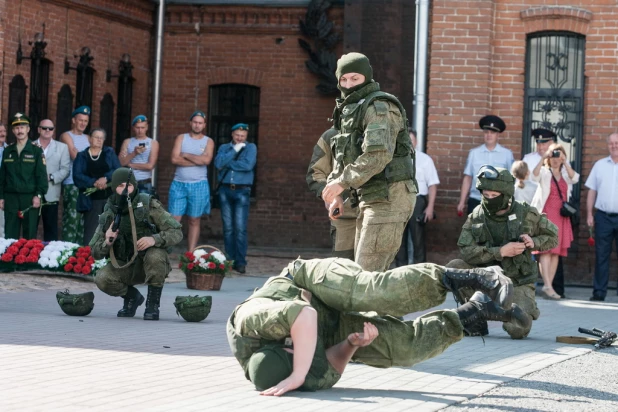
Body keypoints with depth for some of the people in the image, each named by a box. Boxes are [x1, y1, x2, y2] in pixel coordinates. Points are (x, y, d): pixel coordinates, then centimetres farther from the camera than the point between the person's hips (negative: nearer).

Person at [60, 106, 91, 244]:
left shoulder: (87, 138, 20)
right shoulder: (66, 136, 0)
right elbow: (75, 156, -12)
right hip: (72, 184, -6)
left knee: (83, 218, 5)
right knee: (72, 218, -12)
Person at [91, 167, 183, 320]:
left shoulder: (149, 205, -14)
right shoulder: (108, 215, -4)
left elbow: (176, 233, -16)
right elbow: (96, 253, -2)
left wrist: (154, 239, -35)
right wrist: (107, 242, -24)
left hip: (153, 266, -3)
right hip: (126, 266, 3)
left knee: (155, 256, -36)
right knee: (102, 279, -24)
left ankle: (153, 304, -14)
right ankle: (132, 296, 8)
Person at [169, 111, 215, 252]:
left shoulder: (208, 142, 6)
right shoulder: (181, 138, 7)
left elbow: (206, 160, -13)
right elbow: (174, 159, -8)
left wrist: (186, 155, -7)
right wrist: (197, 160, -9)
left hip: (198, 185, 0)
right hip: (179, 184, 0)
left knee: (194, 221, 5)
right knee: (174, 219, -5)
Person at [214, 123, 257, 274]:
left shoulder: (250, 148, 4)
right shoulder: (224, 147, 13)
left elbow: (248, 165, -13)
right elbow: (218, 163, -6)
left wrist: (227, 164, -6)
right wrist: (234, 150, -9)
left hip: (242, 192, -3)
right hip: (225, 190, 3)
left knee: (240, 228, -9)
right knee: (228, 228, 4)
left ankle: (240, 262, -8)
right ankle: (229, 260, 8)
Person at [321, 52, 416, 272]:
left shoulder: (378, 107, -11)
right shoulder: (350, 111, 20)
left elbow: (379, 154, -24)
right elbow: (342, 159, 25)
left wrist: (343, 182, -22)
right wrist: (337, 194, 11)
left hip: (389, 197, -10)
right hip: (372, 197, 10)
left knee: (367, 272, -15)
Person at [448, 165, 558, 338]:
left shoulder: (526, 215, -8)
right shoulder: (476, 217, -7)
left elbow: (552, 237, 5)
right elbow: (466, 251, -20)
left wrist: (534, 242, -16)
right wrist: (500, 251, -27)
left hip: (518, 282, -2)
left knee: (518, 330, -24)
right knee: (454, 267, -24)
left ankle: (526, 308, 16)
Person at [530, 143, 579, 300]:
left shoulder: (565, 174, 14)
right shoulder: (544, 172, 4)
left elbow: (575, 178, -7)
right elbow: (535, 175, -18)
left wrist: (565, 162, -15)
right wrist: (543, 158, -27)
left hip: (561, 217, 5)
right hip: (546, 215, -5)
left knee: (556, 252, 2)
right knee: (546, 250, -13)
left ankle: (548, 286, 4)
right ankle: (547, 286, -21)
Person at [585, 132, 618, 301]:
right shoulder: (600, 165, 9)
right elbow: (592, 191, 11)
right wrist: (589, 214, 4)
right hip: (603, 216, 1)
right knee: (601, 256, 4)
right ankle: (599, 292, 7)